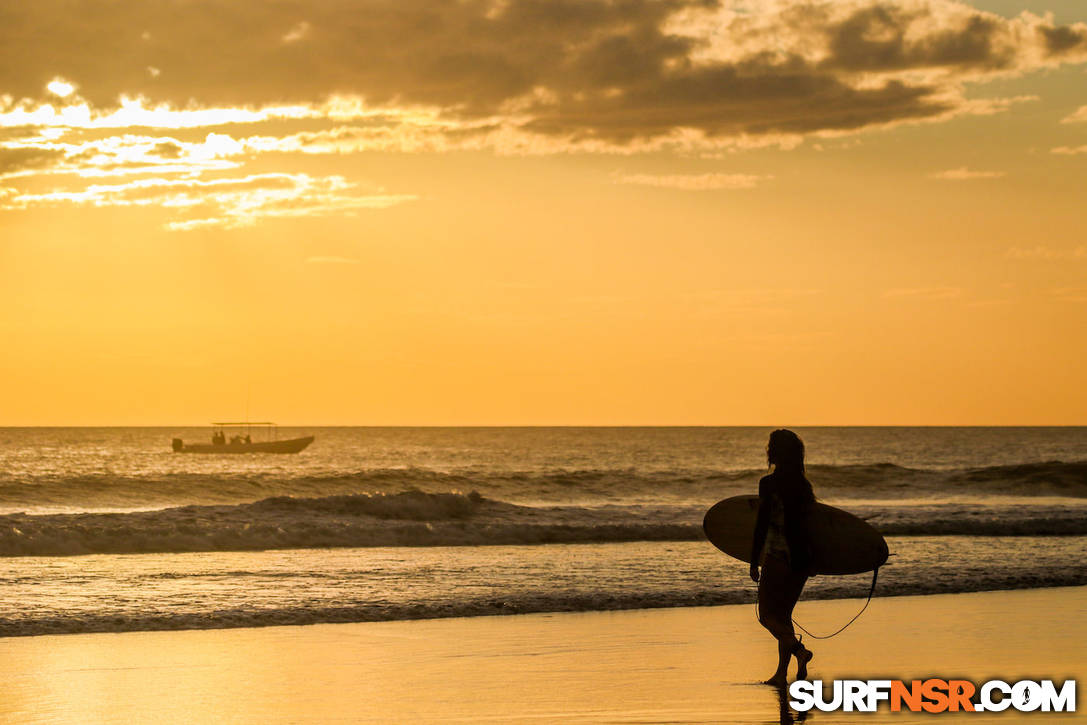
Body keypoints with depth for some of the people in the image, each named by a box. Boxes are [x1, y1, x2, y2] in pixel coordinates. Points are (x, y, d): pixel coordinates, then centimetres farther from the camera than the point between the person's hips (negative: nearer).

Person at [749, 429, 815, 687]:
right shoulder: (803, 484, 7)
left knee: (767, 614, 3)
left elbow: (762, 525, -13)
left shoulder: (769, 484, -12)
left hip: (777, 557, -6)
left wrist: (754, 563, -8)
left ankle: (798, 650, -21)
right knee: (783, 613, 16)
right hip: (801, 559, 6)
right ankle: (781, 673, 13)